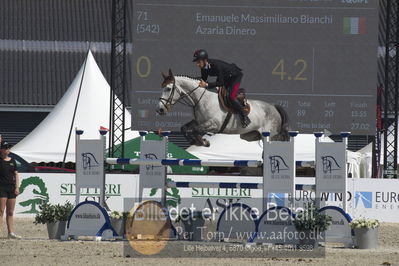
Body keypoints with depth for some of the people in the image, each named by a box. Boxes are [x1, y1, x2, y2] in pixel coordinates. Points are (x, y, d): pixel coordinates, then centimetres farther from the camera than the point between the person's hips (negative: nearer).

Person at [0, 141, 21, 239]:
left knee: (10, 212, 8)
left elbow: (16, 174, 13)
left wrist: (17, 187, 6)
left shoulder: (12, 161, 13)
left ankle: (11, 232, 10)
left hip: (11, 188, 5)